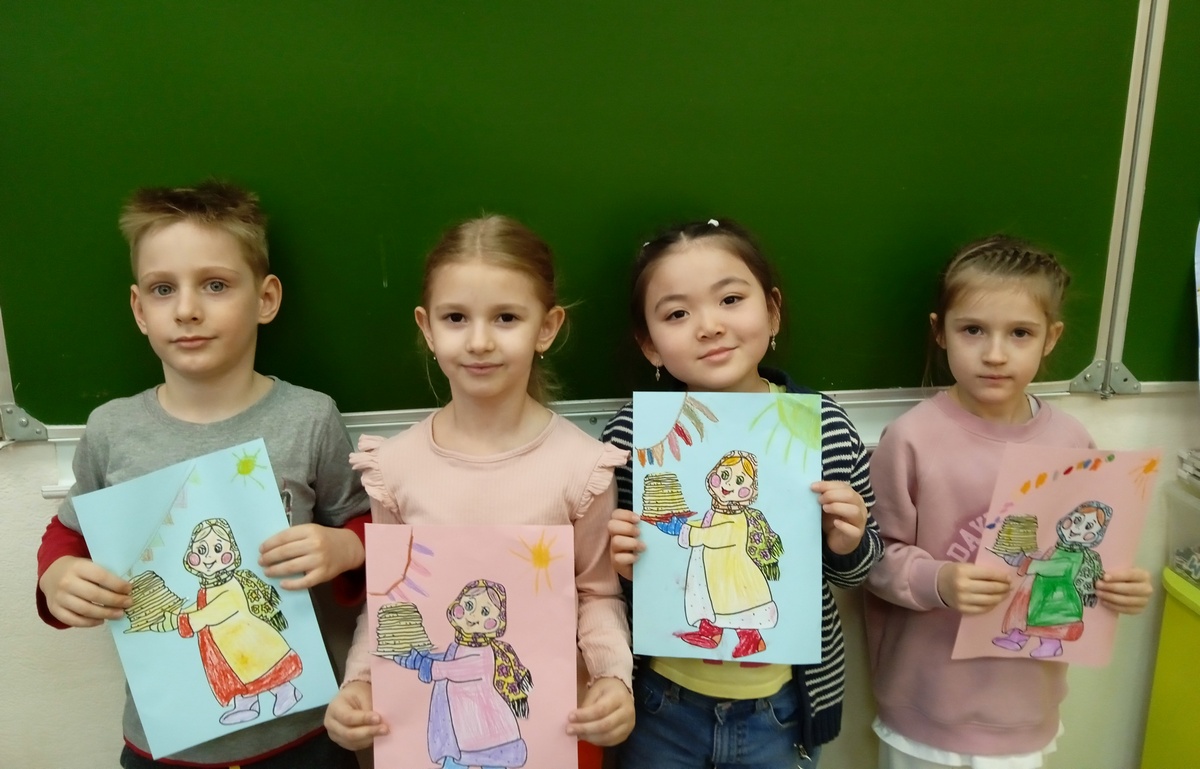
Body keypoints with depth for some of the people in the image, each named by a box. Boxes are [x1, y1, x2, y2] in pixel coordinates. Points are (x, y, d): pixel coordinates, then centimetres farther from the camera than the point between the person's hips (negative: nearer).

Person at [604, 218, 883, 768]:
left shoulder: (828, 429, -13)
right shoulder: (631, 435, -15)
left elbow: (856, 567, 2)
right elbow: (604, 566, 0)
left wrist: (848, 545, -18)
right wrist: (616, 561, -20)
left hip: (782, 707, 1)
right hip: (663, 703, 0)